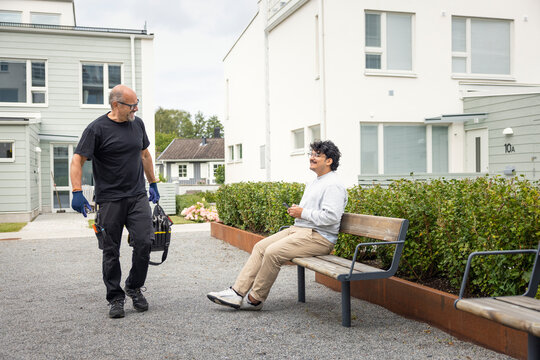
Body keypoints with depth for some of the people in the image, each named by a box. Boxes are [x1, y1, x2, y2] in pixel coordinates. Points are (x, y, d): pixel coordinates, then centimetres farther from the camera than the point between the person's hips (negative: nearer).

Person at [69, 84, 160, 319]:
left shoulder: (137, 124, 11)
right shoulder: (97, 128, -7)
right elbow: (77, 160, -9)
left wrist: (153, 184, 23)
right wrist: (77, 192, -19)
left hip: (137, 196, 4)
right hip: (110, 200, -4)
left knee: (144, 242, -8)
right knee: (111, 251, 3)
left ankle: (134, 287, 15)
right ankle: (115, 298, 17)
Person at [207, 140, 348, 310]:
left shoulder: (334, 186, -12)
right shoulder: (314, 183, 21)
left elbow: (331, 216, -23)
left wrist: (303, 213, -15)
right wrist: (295, 211, 9)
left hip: (317, 237, -10)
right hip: (298, 229, 10)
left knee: (273, 252, -24)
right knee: (260, 246, -3)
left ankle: (255, 299, -9)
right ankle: (237, 292, -6)